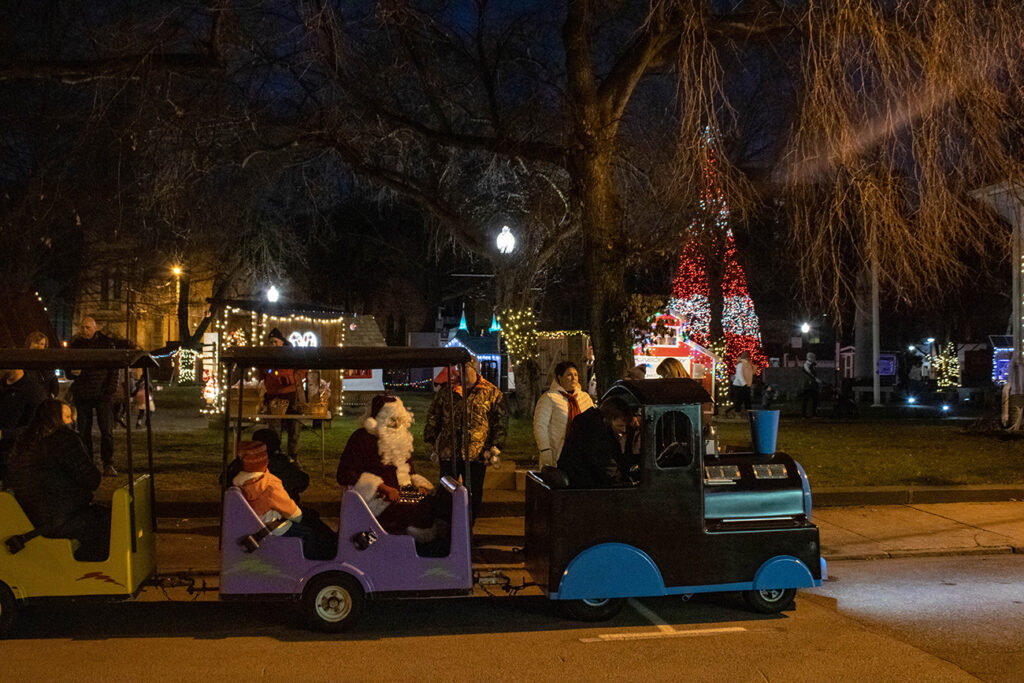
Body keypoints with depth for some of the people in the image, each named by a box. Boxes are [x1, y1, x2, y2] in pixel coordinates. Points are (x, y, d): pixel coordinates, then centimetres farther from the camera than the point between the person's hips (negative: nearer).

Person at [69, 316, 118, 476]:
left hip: (102, 393, -3)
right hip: (82, 395, 3)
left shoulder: (106, 344, 1)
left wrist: (111, 390, -7)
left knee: (107, 430, -5)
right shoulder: (75, 345, 9)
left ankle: (108, 464, 0)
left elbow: (115, 369, 2)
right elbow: (68, 369, 14)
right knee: (84, 431, 4)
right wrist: (72, 372, -10)